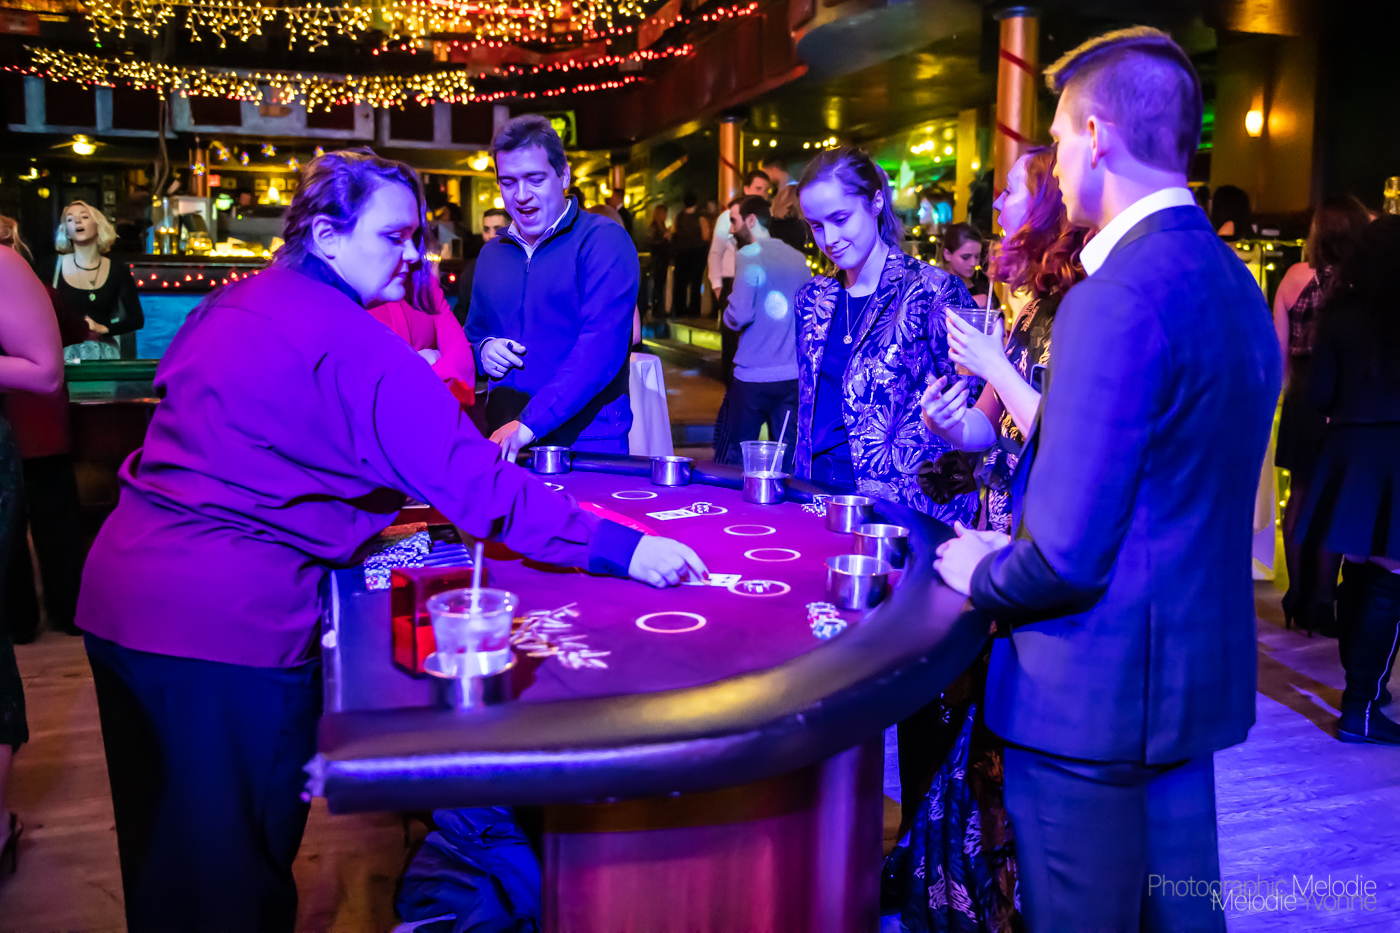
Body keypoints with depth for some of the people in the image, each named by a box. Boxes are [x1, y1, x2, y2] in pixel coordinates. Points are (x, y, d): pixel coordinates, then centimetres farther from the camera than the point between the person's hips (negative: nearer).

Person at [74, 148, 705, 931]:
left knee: (163, 851, 23)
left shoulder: (230, 306, 13)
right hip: (226, 617, -9)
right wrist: (621, 549, -18)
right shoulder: (356, 347, -14)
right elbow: (472, 480, -19)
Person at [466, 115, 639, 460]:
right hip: (503, 443, 5)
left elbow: (601, 347, -20)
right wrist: (483, 349, -1)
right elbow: (474, 331, 25)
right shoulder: (492, 253, 13)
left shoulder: (604, 241, -8)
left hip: (588, 444, -5)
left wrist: (529, 424, -27)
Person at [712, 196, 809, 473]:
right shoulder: (799, 258, 11)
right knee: (787, 459, 8)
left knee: (732, 459, 6)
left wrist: (728, 317, 4)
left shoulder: (749, 255, -8)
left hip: (754, 376, -5)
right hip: (795, 376, 5)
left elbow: (739, 315, -16)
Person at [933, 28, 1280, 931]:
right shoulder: (1231, 281, 6)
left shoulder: (1118, 298, -23)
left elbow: (1068, 556, -24)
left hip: (1094, 692, -8)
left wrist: (980, 573, -4)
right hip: (1198, 673, 9)